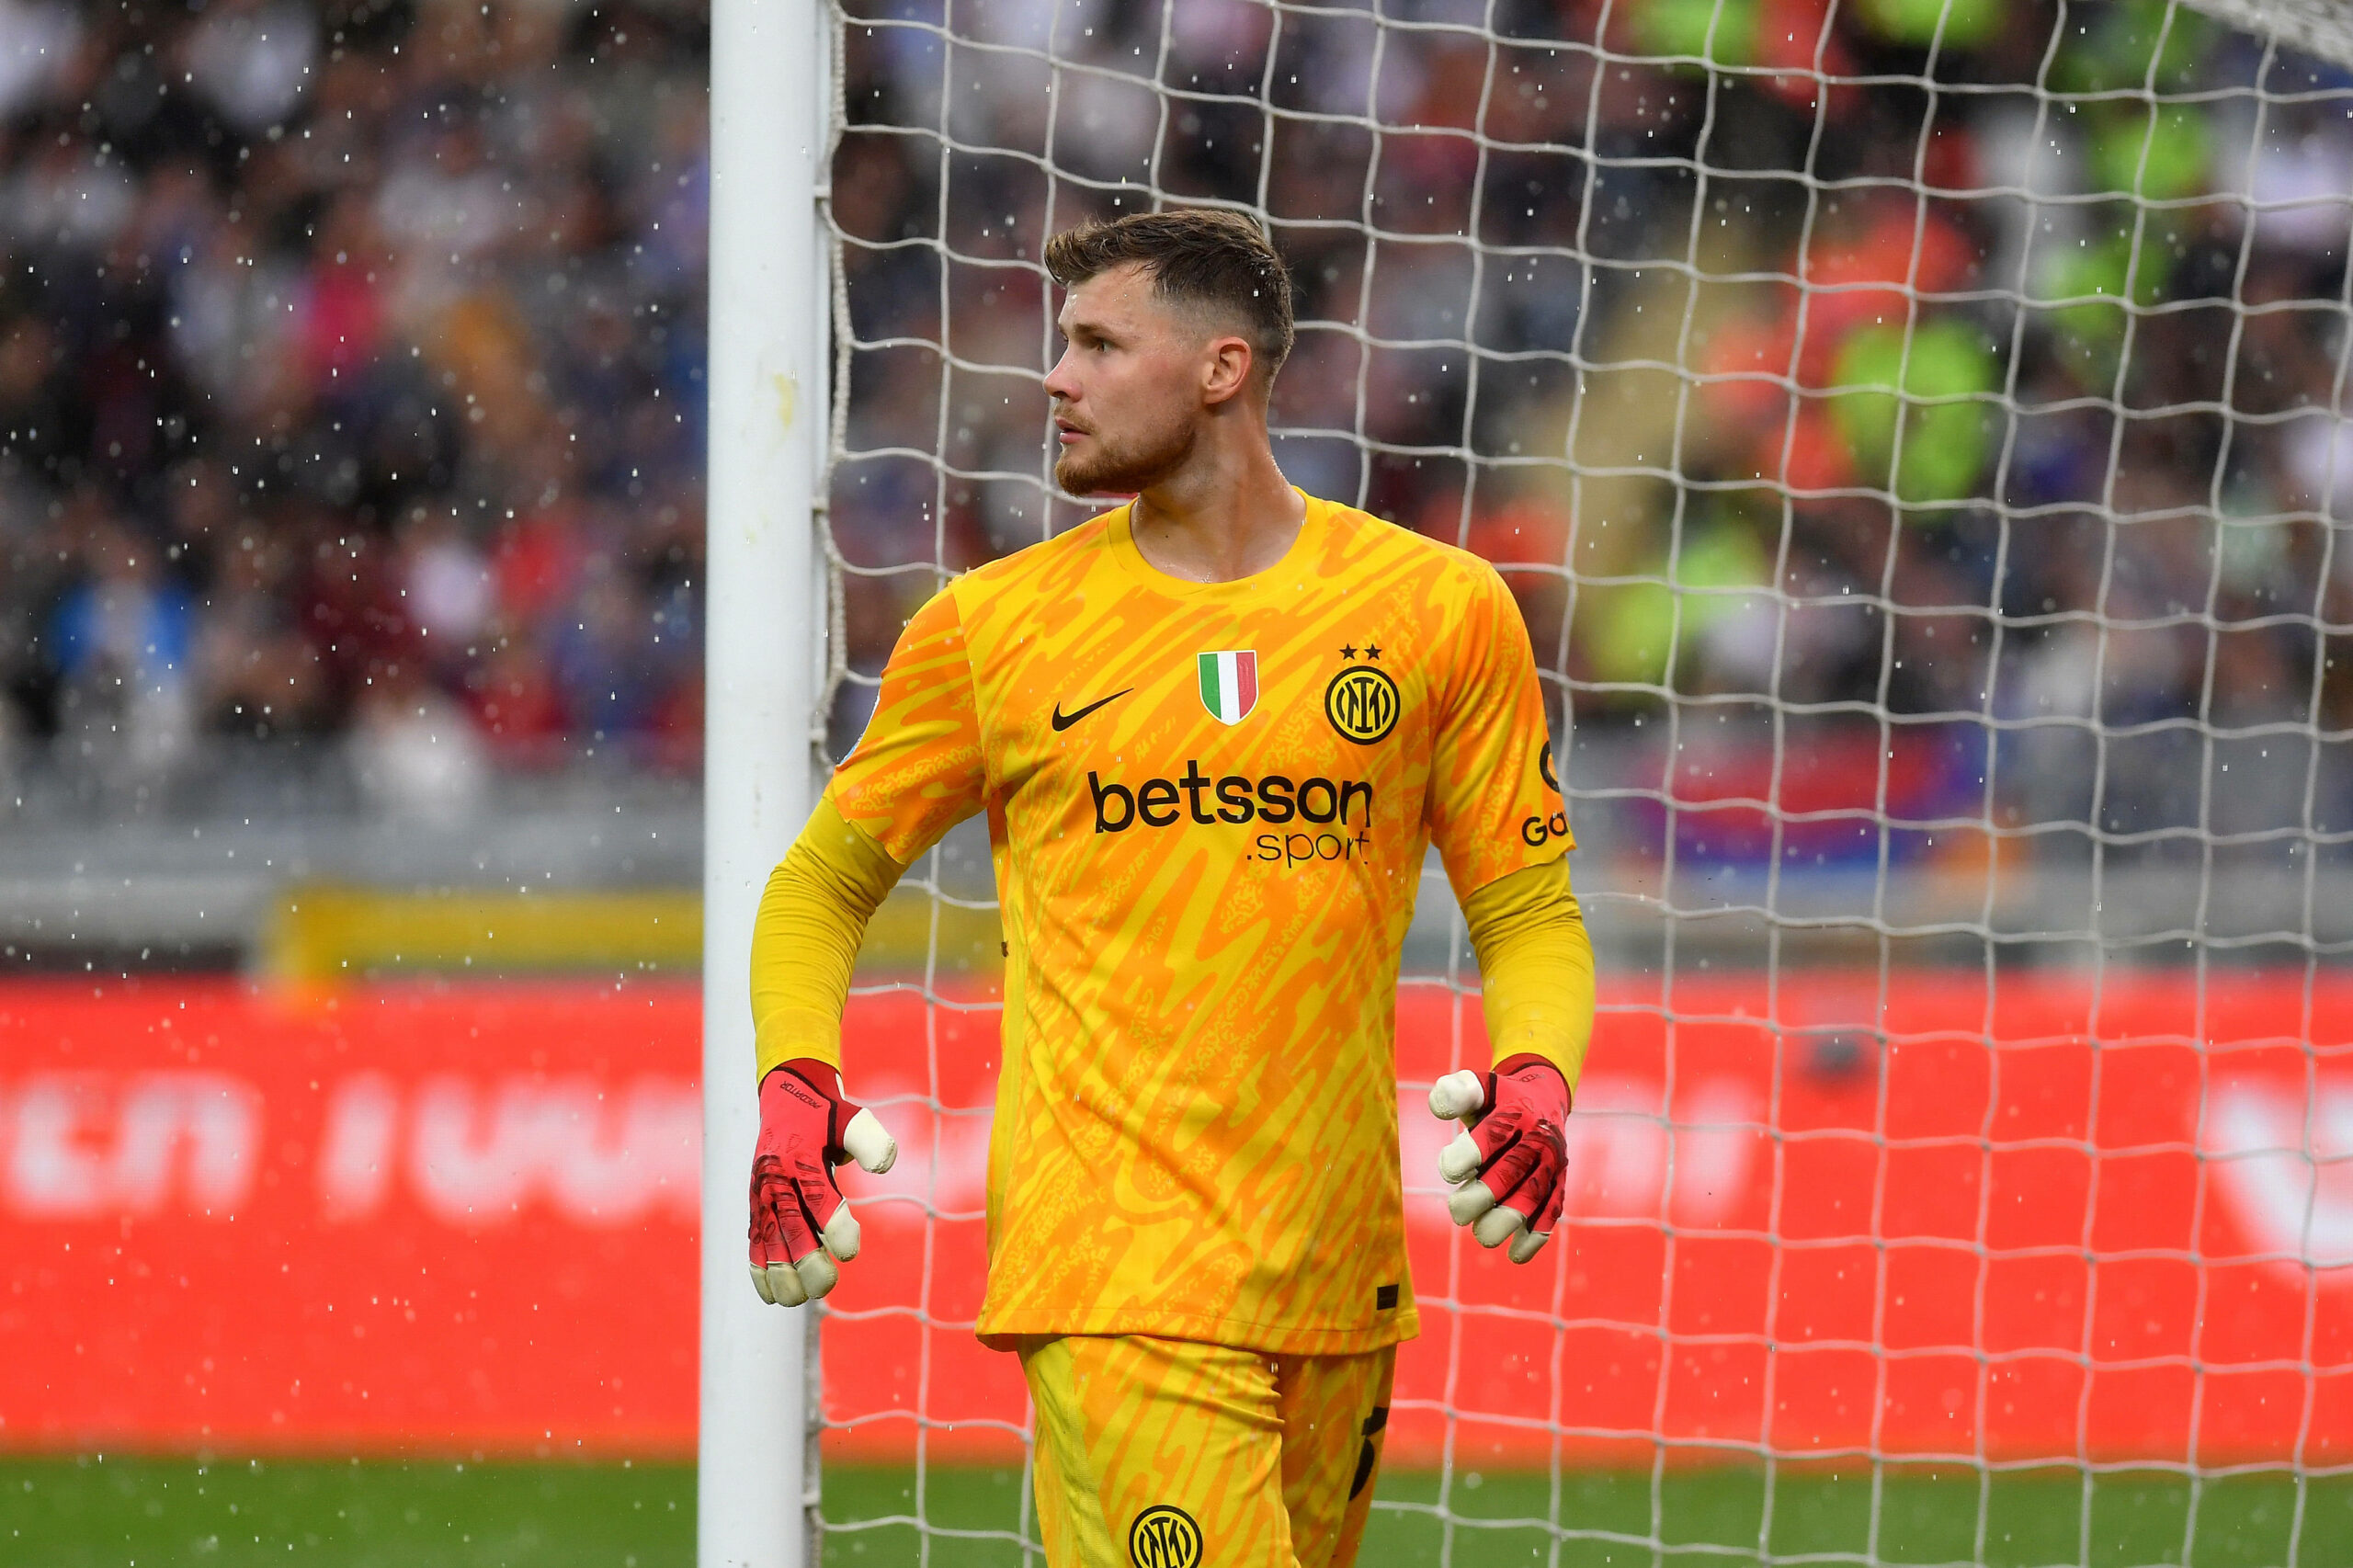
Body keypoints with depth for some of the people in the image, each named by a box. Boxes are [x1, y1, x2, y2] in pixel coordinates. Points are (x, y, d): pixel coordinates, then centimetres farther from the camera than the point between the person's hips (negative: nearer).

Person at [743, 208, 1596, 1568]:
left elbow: (1530, 915, 12)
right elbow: (824, 882, 15)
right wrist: (795, 1089, -4)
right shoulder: (994, 626, 6)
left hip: (1340, 1280, 3)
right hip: (1113, 1277, -3)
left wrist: (1536, 1082, -9)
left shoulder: (1441, 611, 7)